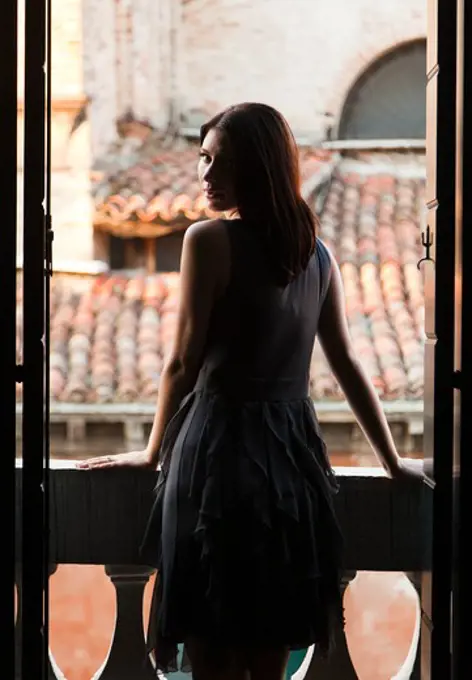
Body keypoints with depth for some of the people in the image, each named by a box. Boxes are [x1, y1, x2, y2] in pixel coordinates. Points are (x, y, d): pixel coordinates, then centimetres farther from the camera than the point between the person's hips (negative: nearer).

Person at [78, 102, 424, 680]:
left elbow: (183, 363, -7)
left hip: (219, 444, -6)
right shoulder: (316, 252, 9)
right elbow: (348, 366, 12)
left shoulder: (208, 240, -9)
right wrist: (392, 461, 19)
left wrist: (154, 452, 5)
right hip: (293, 452, 6)